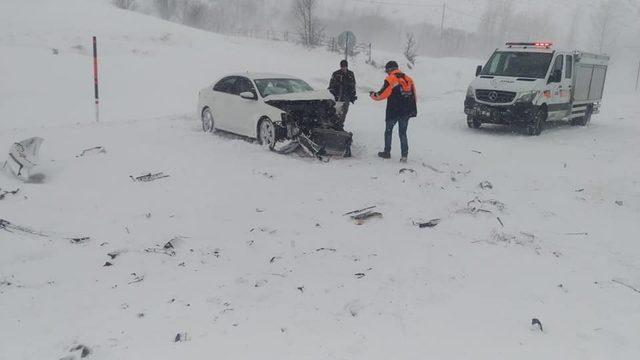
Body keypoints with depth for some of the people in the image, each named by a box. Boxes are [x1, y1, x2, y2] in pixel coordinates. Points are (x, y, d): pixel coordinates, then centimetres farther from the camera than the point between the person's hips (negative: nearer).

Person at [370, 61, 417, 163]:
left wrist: (372, 94, 11)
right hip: (406, 112, 5)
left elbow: (381, 95, -10)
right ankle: (404, 155, 3)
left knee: (388, 131, 13)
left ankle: (387, 152, 20)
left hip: (393, 112, -5)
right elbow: (413, 96, 12)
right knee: (403, 133, 10)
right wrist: (413, 111, 20)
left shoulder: (390, 80, -10)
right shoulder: (408, 79, 9)